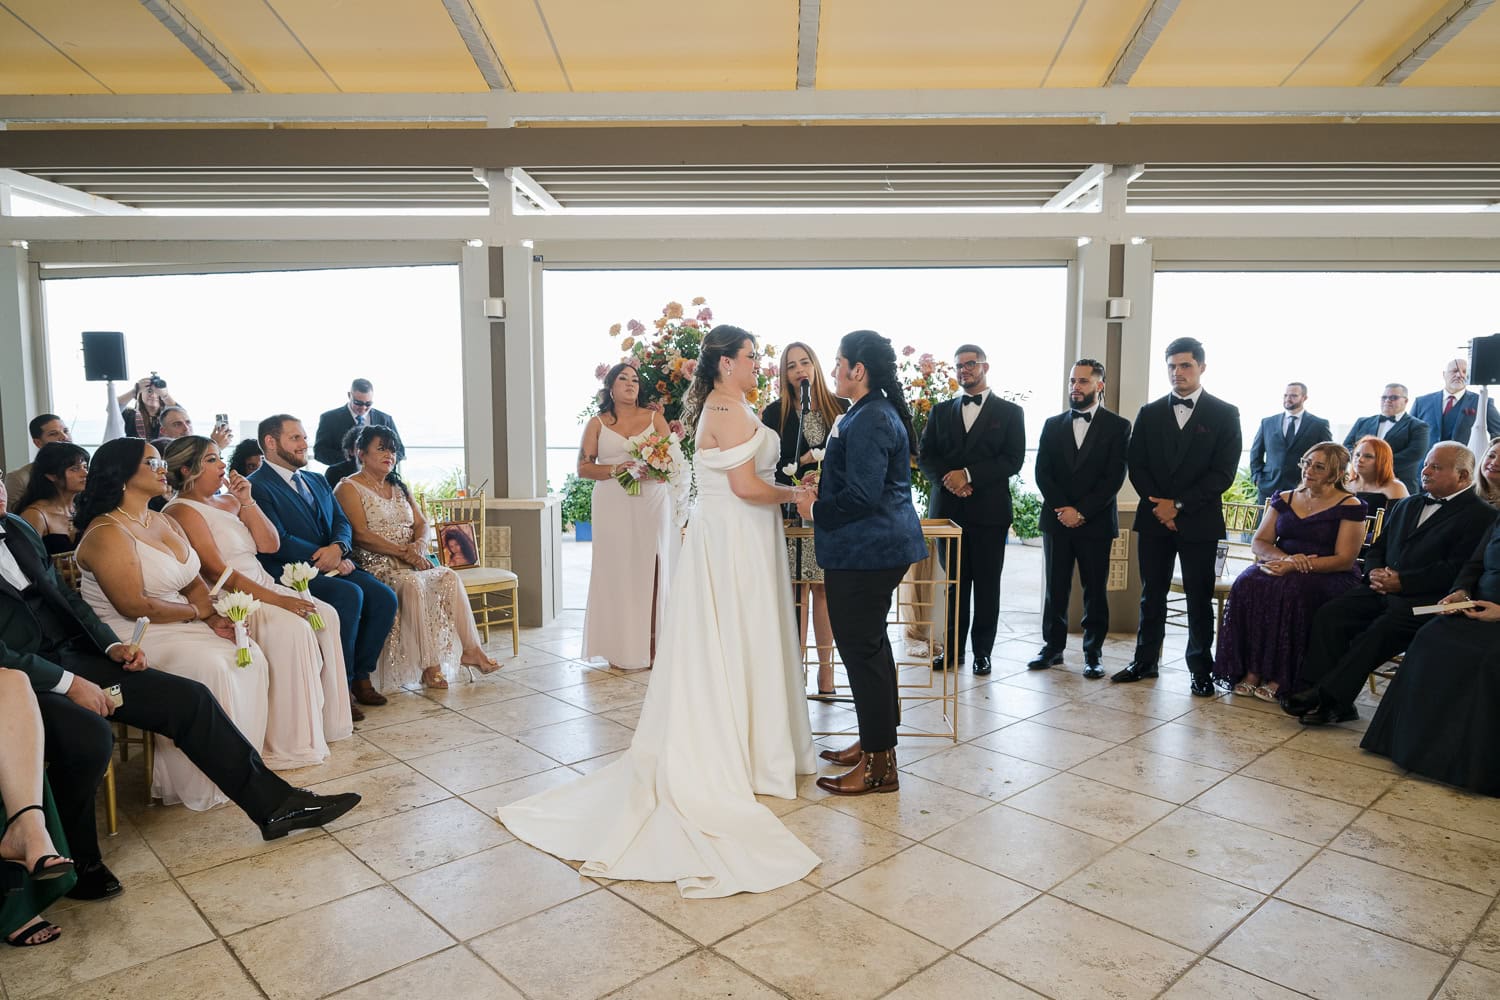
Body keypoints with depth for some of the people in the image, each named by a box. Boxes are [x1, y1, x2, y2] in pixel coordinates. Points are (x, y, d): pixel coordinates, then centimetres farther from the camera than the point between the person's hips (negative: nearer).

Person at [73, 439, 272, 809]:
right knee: (209, 667, -28)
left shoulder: (167, 524, 13)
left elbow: (193, 584, 12)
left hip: (177, 626, 8)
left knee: (249, 657, -11)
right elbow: (135, 606, -21)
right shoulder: (106, 533, -14)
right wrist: (197, 611, -10)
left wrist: (214, 617, -7)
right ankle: (201, 783, -15)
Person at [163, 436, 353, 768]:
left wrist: (246, 502, 1)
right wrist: (275, 599, -23)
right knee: (291, 627, -29)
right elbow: (217, 572, -17)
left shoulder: (229, 501, 17)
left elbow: (270, 545, 12)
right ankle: (286, 743, -23)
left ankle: (324, 720, -7)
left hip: (262, 587, 8)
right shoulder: (182, 511, -7)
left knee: (325, 615, -13)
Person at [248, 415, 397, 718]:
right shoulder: (256, 486, -5)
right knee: (349, 595, -31)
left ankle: (361, 677, -1)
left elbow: (342, 522, 12)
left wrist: (338, 548, -11)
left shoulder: (317, 482, 21)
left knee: (384, 597, -15)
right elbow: (278, 542, -14)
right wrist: (327, 560, -14)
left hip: (333, 565, 7)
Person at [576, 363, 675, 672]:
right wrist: (616, 469, -12)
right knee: (617, 571, -1)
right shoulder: (597, 424, 9)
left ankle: (652, 646, 4)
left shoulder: (655, 418, 10)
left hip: (652, 504, 0)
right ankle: (621, 649, 4)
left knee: (651, 570, -1)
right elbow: (584, 468, 3)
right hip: (614, 507, 0)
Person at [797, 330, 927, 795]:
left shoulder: (868, 420, -19)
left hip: (866, 549, -11)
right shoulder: (879, 412, 14)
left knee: (861, 647, -2)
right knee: (870, 643, 19)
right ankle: (874, 741, 34)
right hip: (881, 545, 11)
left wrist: (816, 509, -11)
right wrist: (822, 495, 13)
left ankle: (879, 765, 9)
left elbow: (861, 495, -25)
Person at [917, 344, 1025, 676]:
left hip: (989, 511, -2)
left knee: (986, 584, 4)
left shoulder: (1009, 412, 5)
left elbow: (1013, 460, -5)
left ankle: (983, 651, 13)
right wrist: (949, 480, -12)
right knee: (953, 581, 6)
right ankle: (953, 648, 15)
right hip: (948, 508, 2)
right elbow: (925, 456, 7)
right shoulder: (941, 411, 13)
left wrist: (968, 474, -15)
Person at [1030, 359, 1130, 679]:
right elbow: (1042, 473, 4)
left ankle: (1093, 653, 13)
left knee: (1095, 590, 4)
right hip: (1057, 520, 3)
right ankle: (1053, 647, 17)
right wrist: (1061, 508, -9)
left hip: (1096, 523, -2)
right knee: (1055, 588, 7)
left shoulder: (1117, 426, 0)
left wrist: (1081, 511, -13)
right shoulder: (1053, 425, 10)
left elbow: (1114, 477, -7)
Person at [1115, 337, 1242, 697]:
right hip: (1154, 518, 3)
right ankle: (1145, 660, 20)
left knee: (1199, 598, 4)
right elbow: (1136, 465, 5)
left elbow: (1223, 472, -6)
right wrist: (1159, 505, -8)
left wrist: (1179, 505, -12)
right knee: (1151, 594, 10)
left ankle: (1201, 670, 14)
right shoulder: (1150, 413, 9)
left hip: (1199, 521, -3)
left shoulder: (1224, 414, 1)